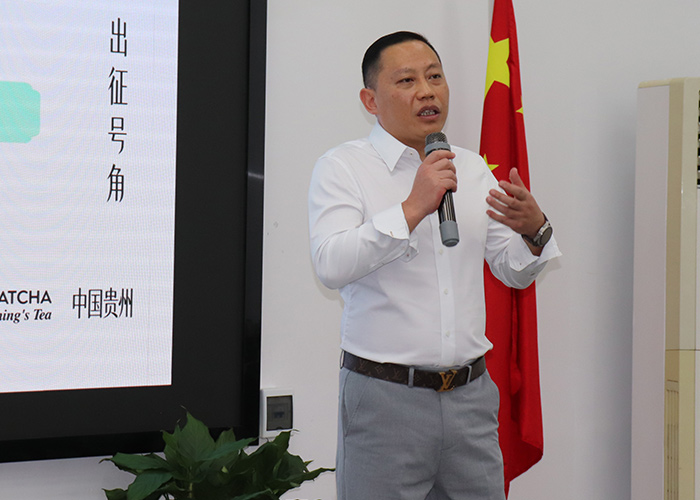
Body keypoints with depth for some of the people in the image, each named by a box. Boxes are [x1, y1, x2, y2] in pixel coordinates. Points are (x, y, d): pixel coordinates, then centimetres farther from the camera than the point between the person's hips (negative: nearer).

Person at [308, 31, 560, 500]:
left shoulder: (472, 169, 14)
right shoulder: (343, 167, -2)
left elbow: (516, 272, 14)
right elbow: (331, 265, -17)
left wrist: (535, 230, -7)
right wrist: (412, 208, -22)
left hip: (471, 395, 5)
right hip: (384, 398, -4)